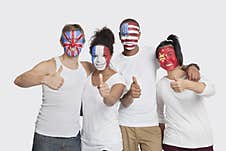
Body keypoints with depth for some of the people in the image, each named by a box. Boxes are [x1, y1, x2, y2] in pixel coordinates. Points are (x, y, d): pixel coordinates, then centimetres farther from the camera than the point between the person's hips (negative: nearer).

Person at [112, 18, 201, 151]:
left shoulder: (151, 53, 1)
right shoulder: (116, 63, -2)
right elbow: (123, 102, -9)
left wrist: (191, 67, -15)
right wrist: (130, 95, -33)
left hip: (151, 124, 0)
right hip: (124, 125, 0)